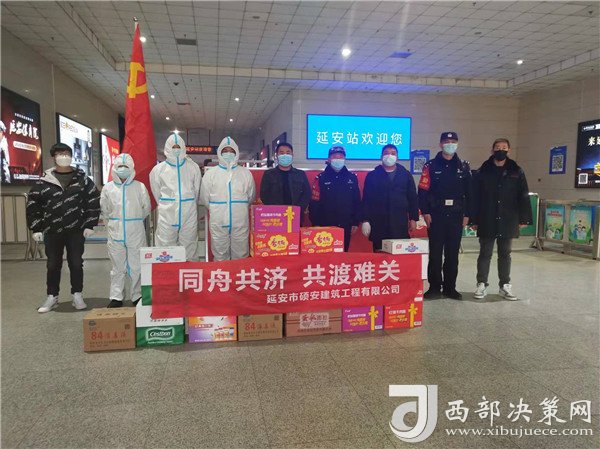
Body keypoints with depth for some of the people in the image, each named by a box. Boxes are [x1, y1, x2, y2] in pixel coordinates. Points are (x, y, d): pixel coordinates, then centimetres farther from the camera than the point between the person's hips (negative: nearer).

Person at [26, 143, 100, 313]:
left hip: (76, 230, 0)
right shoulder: (44, 181, 2)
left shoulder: (82, 179, 3)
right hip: (52, 231, 1)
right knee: (53, 265, 8)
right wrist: (36, 229, 0)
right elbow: (33, 205, 4)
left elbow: (94, 201, 3)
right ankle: (52, 297, 21)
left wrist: (89, 225, -2)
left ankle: (77, 295, 17)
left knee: (76, 263, 5)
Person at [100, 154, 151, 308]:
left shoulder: (139, 187, -1)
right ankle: (116, 297, 18)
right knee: (117, 267, 9)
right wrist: (114, 221, 12)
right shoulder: (108, 188, 4)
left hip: (136, 233, -1)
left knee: (137, 266, 3)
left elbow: (146, 208, 8)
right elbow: (104, 210, 14)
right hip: (115, 233, 1)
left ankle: (137, 296, 15)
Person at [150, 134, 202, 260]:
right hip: (166, 215, 0)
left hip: (189, 214, 1)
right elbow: (157, 192, 11)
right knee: (166, 246, 2)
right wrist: (165, 206, 12)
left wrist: (189, 205, 11)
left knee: (189, 245, 7)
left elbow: (197, 190, 10)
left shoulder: (193, 167, 5)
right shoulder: (158, 169, 3)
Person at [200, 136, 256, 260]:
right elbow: (204, 199, 9)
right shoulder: (210, 174, 6)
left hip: (240, 223, 1)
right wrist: (216, 211, 12)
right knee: (220, 258, 6)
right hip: (218, 224, 0)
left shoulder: (246, 173, 8)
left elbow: (251, 197, 14)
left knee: (240, 257, 5)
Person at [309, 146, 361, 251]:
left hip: (345, 226, 2)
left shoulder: (352, 178, 8)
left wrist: (356, 222, 6)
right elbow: (314, 204, -3)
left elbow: (357, 202, 10)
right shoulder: (321, 178, 0)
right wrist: (316, 224, -7)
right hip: (325, 226, -2)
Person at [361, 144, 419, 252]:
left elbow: (412, 198, 12)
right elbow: (366, 199, 4)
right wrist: (365, 220, -4)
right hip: (378, 223, -1)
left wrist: (413, 218, 5)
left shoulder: (406, 175, 13)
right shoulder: (372, 176, 9)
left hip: (400, 223, 1)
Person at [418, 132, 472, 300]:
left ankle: (450, 287, 18)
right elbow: (423, 191, -4)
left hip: (456, 216, 3)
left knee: (453, 254, 7)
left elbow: (468, 193, 9)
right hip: (436, 216, -2)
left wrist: (467, 214, 4)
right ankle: (434, 287, 11)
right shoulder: (431, 166, 1)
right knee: (435, 253, 1)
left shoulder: (463, 167, 10)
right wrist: (425, 212, -10)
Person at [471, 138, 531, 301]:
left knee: (505, 254, 11)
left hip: (508, 221, 2)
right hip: (487, 221, -1)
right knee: (485, 254, 5)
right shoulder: (483, 171, 1)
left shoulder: (516, 171, 5)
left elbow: (523, 196, 4)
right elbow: (475, 197, -2)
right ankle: (482, 284, 14)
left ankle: (505, 285, 21)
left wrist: (523, 219, -2)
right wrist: (474, 219, -6)